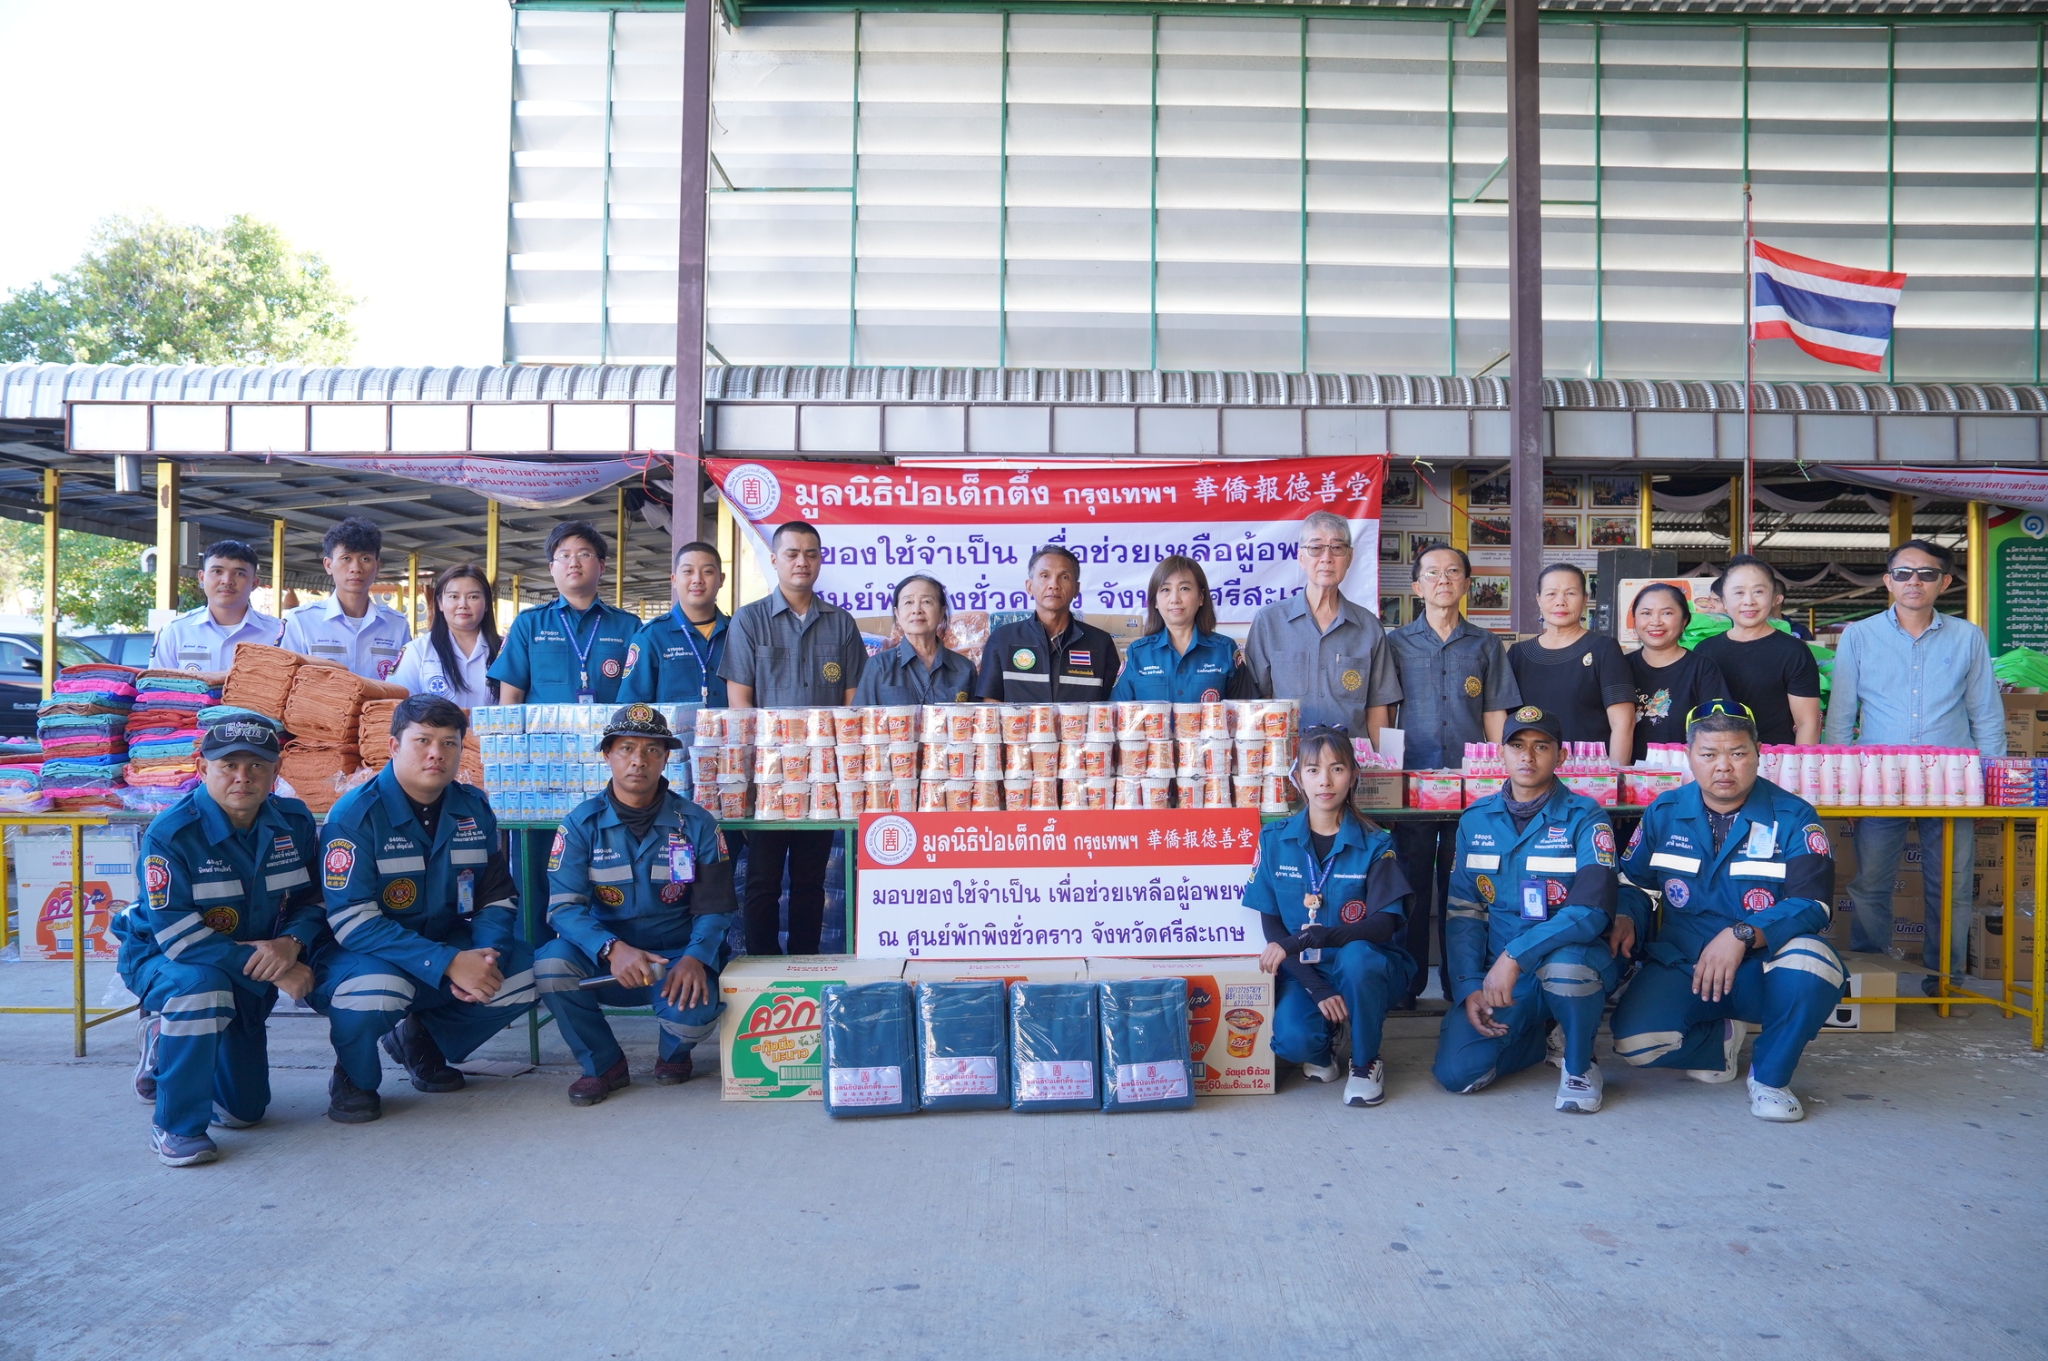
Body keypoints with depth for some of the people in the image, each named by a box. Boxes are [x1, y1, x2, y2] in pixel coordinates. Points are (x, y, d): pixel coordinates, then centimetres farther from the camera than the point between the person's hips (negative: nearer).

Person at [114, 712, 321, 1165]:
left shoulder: (295, 822, -10)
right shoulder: (170, 833, -25)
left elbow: (313, 899, -5)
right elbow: (177, 934, -29)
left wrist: (291, 944, -29)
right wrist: (273, 971, -34)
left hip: (249, 974, 5)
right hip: (161, 958, -5)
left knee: (244, 1111, 8)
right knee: (201, 987, -42)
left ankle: (167, 1050, 38)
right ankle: (176, 1127, -21)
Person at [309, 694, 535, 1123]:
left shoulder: (473, 808, 0)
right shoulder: (356, 814, -17)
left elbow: (497, 897, 4)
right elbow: (352, 920, -24)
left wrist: (487, 956, -19)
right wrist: (448, 964, -32)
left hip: (447, 946, 6)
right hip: (363, 955, -5)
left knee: (519, 974, -15)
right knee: (378, 990, -37)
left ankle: (421, 1040, 13)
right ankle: (353, 1079, -1)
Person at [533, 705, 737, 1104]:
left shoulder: (696, 824, -2)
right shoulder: (581, 824, -3)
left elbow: (714, 909, -3)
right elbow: (564, 906, -12)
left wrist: (695, 958, -24)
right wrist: (612, 950, -31)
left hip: (678, 956, -1)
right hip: (606, 960, 1)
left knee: (692, 1012, -32)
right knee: (549, 964, -28)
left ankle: (674, 1052, 11)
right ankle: (604, 1063, -1)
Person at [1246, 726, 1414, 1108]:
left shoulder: (1375, 844, -6)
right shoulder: (1275, 841, -2)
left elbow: (1385, 924, -15)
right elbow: (1271, 927, -3)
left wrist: (1306, 940, -29)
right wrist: (1318, 989, -17)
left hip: (1365, 965, -1)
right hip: (1303, 972, 1)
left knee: (1356, 955, -36)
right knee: (1292, 1042, -29)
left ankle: (1366, 1061, -8)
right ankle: (1324, 1043, 11)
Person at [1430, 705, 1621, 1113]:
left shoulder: (1584, 818, -9)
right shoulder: (1476, 820, 4)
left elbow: (1592, 909, -21)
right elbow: (1463, 912, 5)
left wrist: (1515, 956, -30)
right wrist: (1468, 987, -7)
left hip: (1573, 961, -3)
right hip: (1497, 973, 3)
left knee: (1562, 965, -39)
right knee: (1455, 1072, -15)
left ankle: (1580, 1066, -7)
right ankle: (1543, 1035, 15)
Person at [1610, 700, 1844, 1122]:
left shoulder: (1793, 817, -5)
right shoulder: (1663, 813, 5)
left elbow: (1812, 905, -15)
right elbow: (1632, 880, 14)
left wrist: (1742, 935, -31)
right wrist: (1625, 919, -9)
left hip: (1763, 970, -2)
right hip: (1680, 965, 2)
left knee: (1812, 964, -37)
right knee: (1634, 1042, -24)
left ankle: (1770, 1077, -7)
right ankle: (1722, 1039, 13)